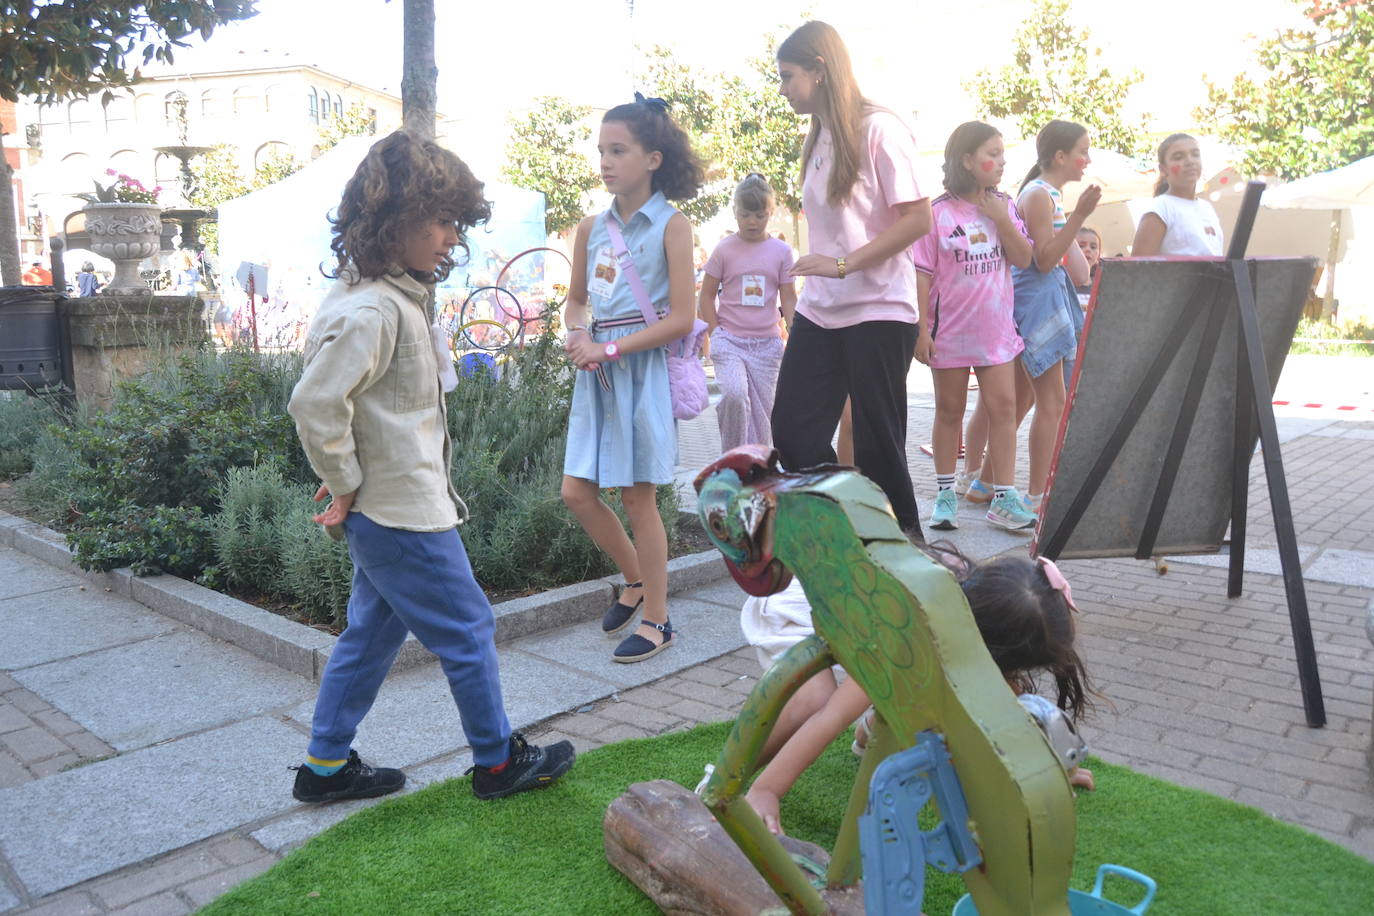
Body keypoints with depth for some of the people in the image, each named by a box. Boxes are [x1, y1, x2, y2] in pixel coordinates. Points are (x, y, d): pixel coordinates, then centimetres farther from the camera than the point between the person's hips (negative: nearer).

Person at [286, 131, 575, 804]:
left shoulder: (396, 297, 9)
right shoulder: (371, 311, -23)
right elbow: (314, 403, -27)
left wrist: (351, 481, 13)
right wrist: (348, 486, -15)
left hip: (385, 513, 10)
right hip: (406, 517, -10)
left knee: (372, 634, 19)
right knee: (468, 633, 5)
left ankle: (326, 766, 32)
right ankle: (498, 761, 23)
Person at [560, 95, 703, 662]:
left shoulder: (671, 226, -7)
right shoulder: (592, 228, 9)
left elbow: (682, 317, -13)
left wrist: (611, 348, -16)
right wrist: (577, 335, -2)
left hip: (643, 367, -6)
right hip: (597, 369, 6)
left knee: (638, 496, 0)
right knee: (577, 492, 5)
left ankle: (656, 621, 15)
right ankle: (635, 580, 29)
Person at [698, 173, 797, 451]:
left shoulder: (781, 251, 4)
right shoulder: (724, 250, 1)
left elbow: (788, 299, 7)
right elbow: (707, 296, 5)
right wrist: (716, 334, -4)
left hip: (767, 344, 2)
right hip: (729, 341, -2)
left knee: (762, 410, 6)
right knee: (735, 394, -24)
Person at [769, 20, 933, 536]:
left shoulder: (879, 129, -9)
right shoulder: (818, 140, 13)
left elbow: (918, 219, -14)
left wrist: (844, 264, -19)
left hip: (877, 312, -7)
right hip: (819, 312, 7)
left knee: (877, 447, -1)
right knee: (792, 436, 4)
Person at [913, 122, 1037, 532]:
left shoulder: (1005, 206, 6)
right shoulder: (938, 212, -6)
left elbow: (1023, 258, -1)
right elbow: (922, 274, -7)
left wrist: (1000, 218, -11)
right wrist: (921, 329, -12)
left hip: (996, 327, 3)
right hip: (950, 329, -3)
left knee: (1003, 406, -1)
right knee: (950, 410, 7)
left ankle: (1004, 498, 4)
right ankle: (946, 495, 18)